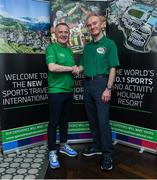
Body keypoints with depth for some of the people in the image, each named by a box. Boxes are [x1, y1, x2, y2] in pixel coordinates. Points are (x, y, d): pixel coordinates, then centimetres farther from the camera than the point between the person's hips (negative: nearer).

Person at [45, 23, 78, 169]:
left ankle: (63, 145, 33)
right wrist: (71, 68, -12)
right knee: (54, 122, 1)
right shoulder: (51, 48, -7)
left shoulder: (69, 50, 15)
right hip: (56, 91, -7)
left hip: (68, 91, 7)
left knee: (64, 120, 17)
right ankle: (52, 152, 14)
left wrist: (77, 70, -5)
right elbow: (52, 67, -23)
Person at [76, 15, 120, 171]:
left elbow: (112, 68, -7)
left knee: (103, 120, -8)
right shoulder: (87, 46, 16)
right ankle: (97, 146, 27)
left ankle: (107, 154, 3)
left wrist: (108, 89, -16)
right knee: (92, 118, 12)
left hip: (101, 83, -6)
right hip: (87, 83, 6)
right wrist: (76, 69, -3)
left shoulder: (109, 44, -1)